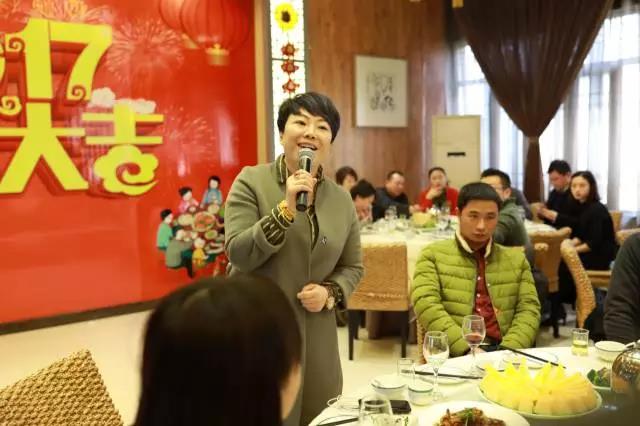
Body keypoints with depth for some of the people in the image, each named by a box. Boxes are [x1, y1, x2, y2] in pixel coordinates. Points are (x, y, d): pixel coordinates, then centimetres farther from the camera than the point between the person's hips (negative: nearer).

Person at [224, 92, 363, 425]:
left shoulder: (341, 200, 4)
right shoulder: (251, 181, -6)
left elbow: (352, 266, 11)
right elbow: (238, 254, -16)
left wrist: (330, 293, -9)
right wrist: (286, 208, -24)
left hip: (315, 337, 4)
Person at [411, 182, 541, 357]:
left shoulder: (516, 259, 18)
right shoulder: (433, 254, 7)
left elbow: (529, 309, 9)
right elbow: (426, 304, -6)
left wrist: (508, 351, -9)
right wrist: (466, 347, -17)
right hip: (454, 356, -2)